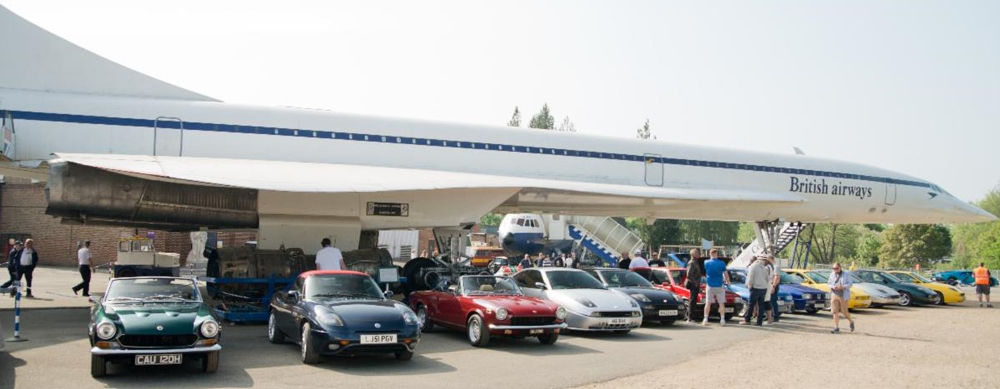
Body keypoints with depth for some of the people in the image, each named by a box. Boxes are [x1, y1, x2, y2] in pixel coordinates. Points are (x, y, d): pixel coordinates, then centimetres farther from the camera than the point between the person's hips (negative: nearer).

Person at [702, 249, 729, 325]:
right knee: (721, 303, 6)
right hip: (719, 286, -1)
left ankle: (705, 319, 3)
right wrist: (727, 281, 17)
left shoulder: (706, 263, -4)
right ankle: (722, 320, 3)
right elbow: (725, 274, 1)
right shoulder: (721, 263, -7)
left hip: (709, 285, 1)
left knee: (708, 303, 6)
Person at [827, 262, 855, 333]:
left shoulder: (846, 274, -2)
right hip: (834, 295, 3)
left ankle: (851, 321, 30)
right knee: (835, 312, -4)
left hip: (843, 296, -3)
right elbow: (829, 283, 8)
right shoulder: (832, 275, 8)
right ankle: (836, 328, -3)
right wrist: (833, 287, -13)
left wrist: (842, 287, -22)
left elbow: (850, 284, -6)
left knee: (844, 312, 0)